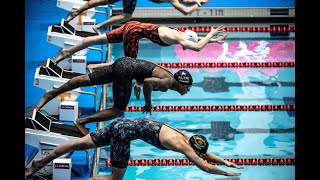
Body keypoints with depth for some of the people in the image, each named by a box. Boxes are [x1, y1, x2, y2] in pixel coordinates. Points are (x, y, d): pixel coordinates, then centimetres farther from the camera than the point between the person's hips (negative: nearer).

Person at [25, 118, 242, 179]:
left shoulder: (186, 137, 12)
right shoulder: (183, 146, -9)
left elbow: (205, 153, 26)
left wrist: (226, 161, 24)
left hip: (124, 124, 8)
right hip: (125, 131, -8)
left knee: (82, 143, 11)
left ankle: (41, 162, 18)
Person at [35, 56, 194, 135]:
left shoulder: (169, 76, 17)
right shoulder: (169, 82, -9)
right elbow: (148, 82, -27)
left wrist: (138, 83, 26)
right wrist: (148, 104, -14)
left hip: (124, 62, 8)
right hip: (126, 70, -8)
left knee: (88, 79, 8)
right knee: (118, 110, -5)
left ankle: (52, 93, 12)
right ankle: (81, 122, -8)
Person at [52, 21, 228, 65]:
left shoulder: (180, 33, 9)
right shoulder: (178, 38, -15)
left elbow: (196, 39, 28)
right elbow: (197, 47, -28)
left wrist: (213, 40, 19)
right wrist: (211, 33, -14)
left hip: (133, 26, 8)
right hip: (135, 30, -8)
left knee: (100, 39, 10)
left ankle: (67, 51, 15)